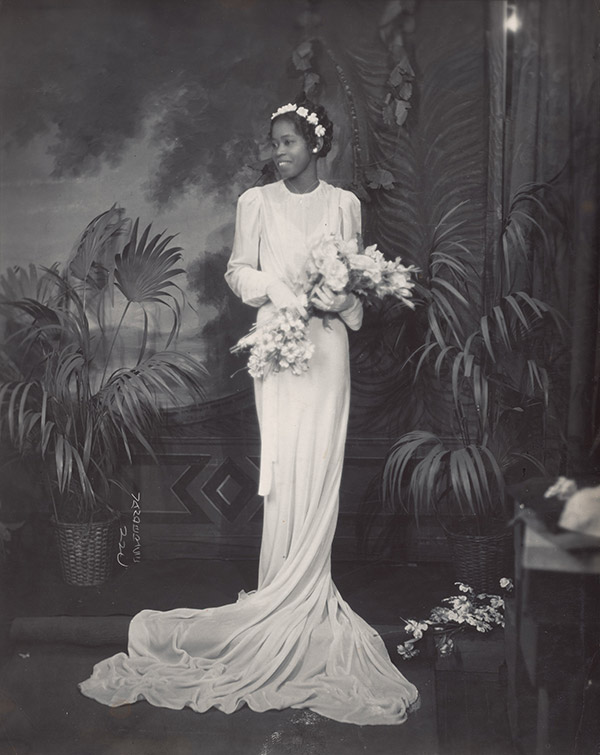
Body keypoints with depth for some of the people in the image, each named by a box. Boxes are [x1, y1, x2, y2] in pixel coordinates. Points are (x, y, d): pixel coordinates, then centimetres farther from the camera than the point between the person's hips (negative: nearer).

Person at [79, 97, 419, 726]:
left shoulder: (344, 203, 10)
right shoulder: (256, 202, 6)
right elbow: (239, 270, 4)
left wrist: (342, 298, -9)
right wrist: (281, 291, -14)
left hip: (327, 343, 1)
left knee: (320, 465, -1)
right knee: (283, 464, -5)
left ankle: (303, 593, 7)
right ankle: (284, 592, 3)